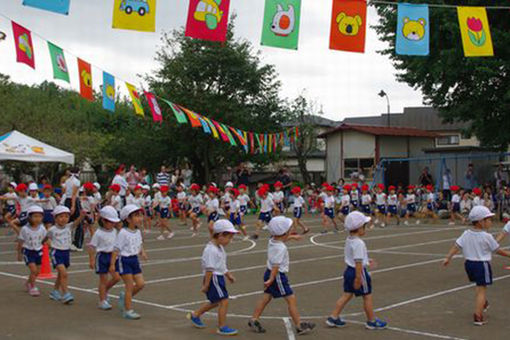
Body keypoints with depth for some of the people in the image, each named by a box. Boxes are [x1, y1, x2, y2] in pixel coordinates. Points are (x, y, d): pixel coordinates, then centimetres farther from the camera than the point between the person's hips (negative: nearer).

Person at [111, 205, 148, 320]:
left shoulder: (138, 232, 6)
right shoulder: (123, 233, -17)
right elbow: (116, 249, -15)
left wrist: (142, 253, 0)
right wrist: (112, 264, -16)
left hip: (134, 259, 7)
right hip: (124, 260, -7)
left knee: (140, 283, 3)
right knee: (130, 286, -4)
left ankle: (124, 297, 28)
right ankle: (128, 311, 7)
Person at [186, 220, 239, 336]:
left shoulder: (219, 248, 11)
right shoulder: (210, 250, -21)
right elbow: (209, 269, -21)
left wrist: (228, 275, 26)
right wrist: (206, 285, -19)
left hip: (219, 277, 10)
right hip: (213, 278, -10)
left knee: (215, 302, 20)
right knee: (224, 301, -9)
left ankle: (195, 315, 36)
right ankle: (222, 327, -1)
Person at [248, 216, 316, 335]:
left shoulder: (272, 241, 4)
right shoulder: (280, 248, -23)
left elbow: (281, 240, 29)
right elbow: (276, 265, -27)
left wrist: (292, 237, 36)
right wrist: (271, 280, -29)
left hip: (270, 272, 10)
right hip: (277, 275, -10)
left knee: (266, 297, 17)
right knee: (291, 299, -3)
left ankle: (254, 320, 21)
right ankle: (299, 326, 1)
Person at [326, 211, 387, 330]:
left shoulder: (349, 240, 6)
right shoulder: (359, 243, -23)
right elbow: (358, 262, -26)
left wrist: (365, 261, 26)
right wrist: (358, 278, -25)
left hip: (349, 270, 9)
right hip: (358, 271, -9)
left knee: (347, 295, 15)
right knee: (368, 296, 7)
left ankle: (333, 317, 15)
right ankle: (372, 321, 20)